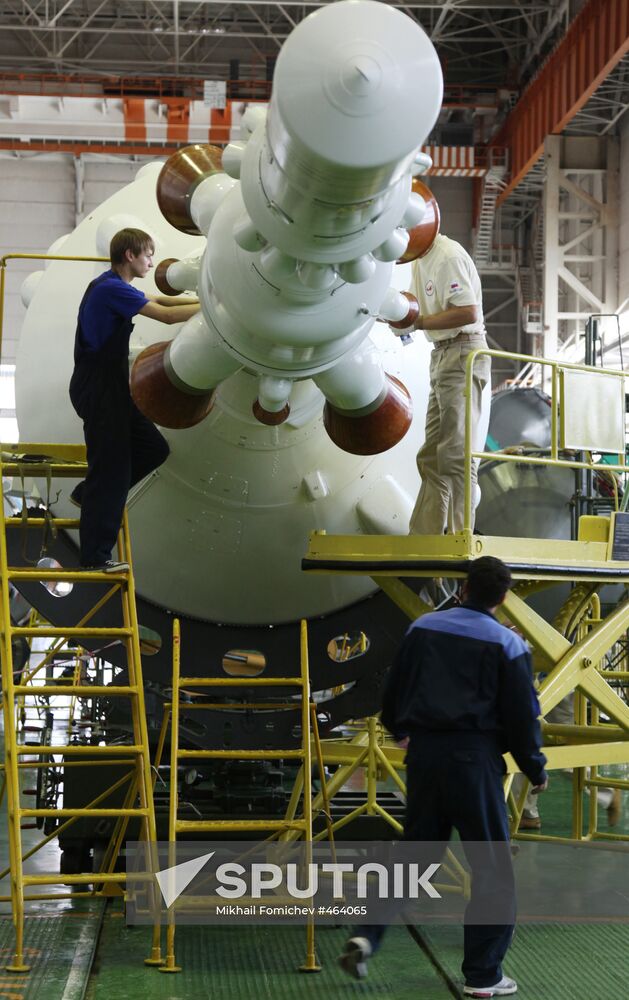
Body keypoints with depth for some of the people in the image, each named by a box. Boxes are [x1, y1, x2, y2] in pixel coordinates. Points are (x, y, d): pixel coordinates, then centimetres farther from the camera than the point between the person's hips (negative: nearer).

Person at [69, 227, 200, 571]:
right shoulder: (110, 288, -17)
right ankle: (95, 557, -1)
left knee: (153, 448, 10)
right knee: (110, 469, -7)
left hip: (110, 389, 10)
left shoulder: (114, 286, 14)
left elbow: (160, 300, 23)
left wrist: (204, 300, 13)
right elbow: (167, 315, -20)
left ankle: (87, 494, 20)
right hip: (97, 391, -10)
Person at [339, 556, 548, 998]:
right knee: (492, 867, 6)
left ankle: (367, 937, 3)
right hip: (475, 758, -5)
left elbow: (393, 691, 14)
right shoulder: (507, 644, -6)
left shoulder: (422, 628, 7)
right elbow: (523, 715, -5)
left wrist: (398, 729, 35)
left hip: (424, 753, 5)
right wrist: (536, 770, 9)